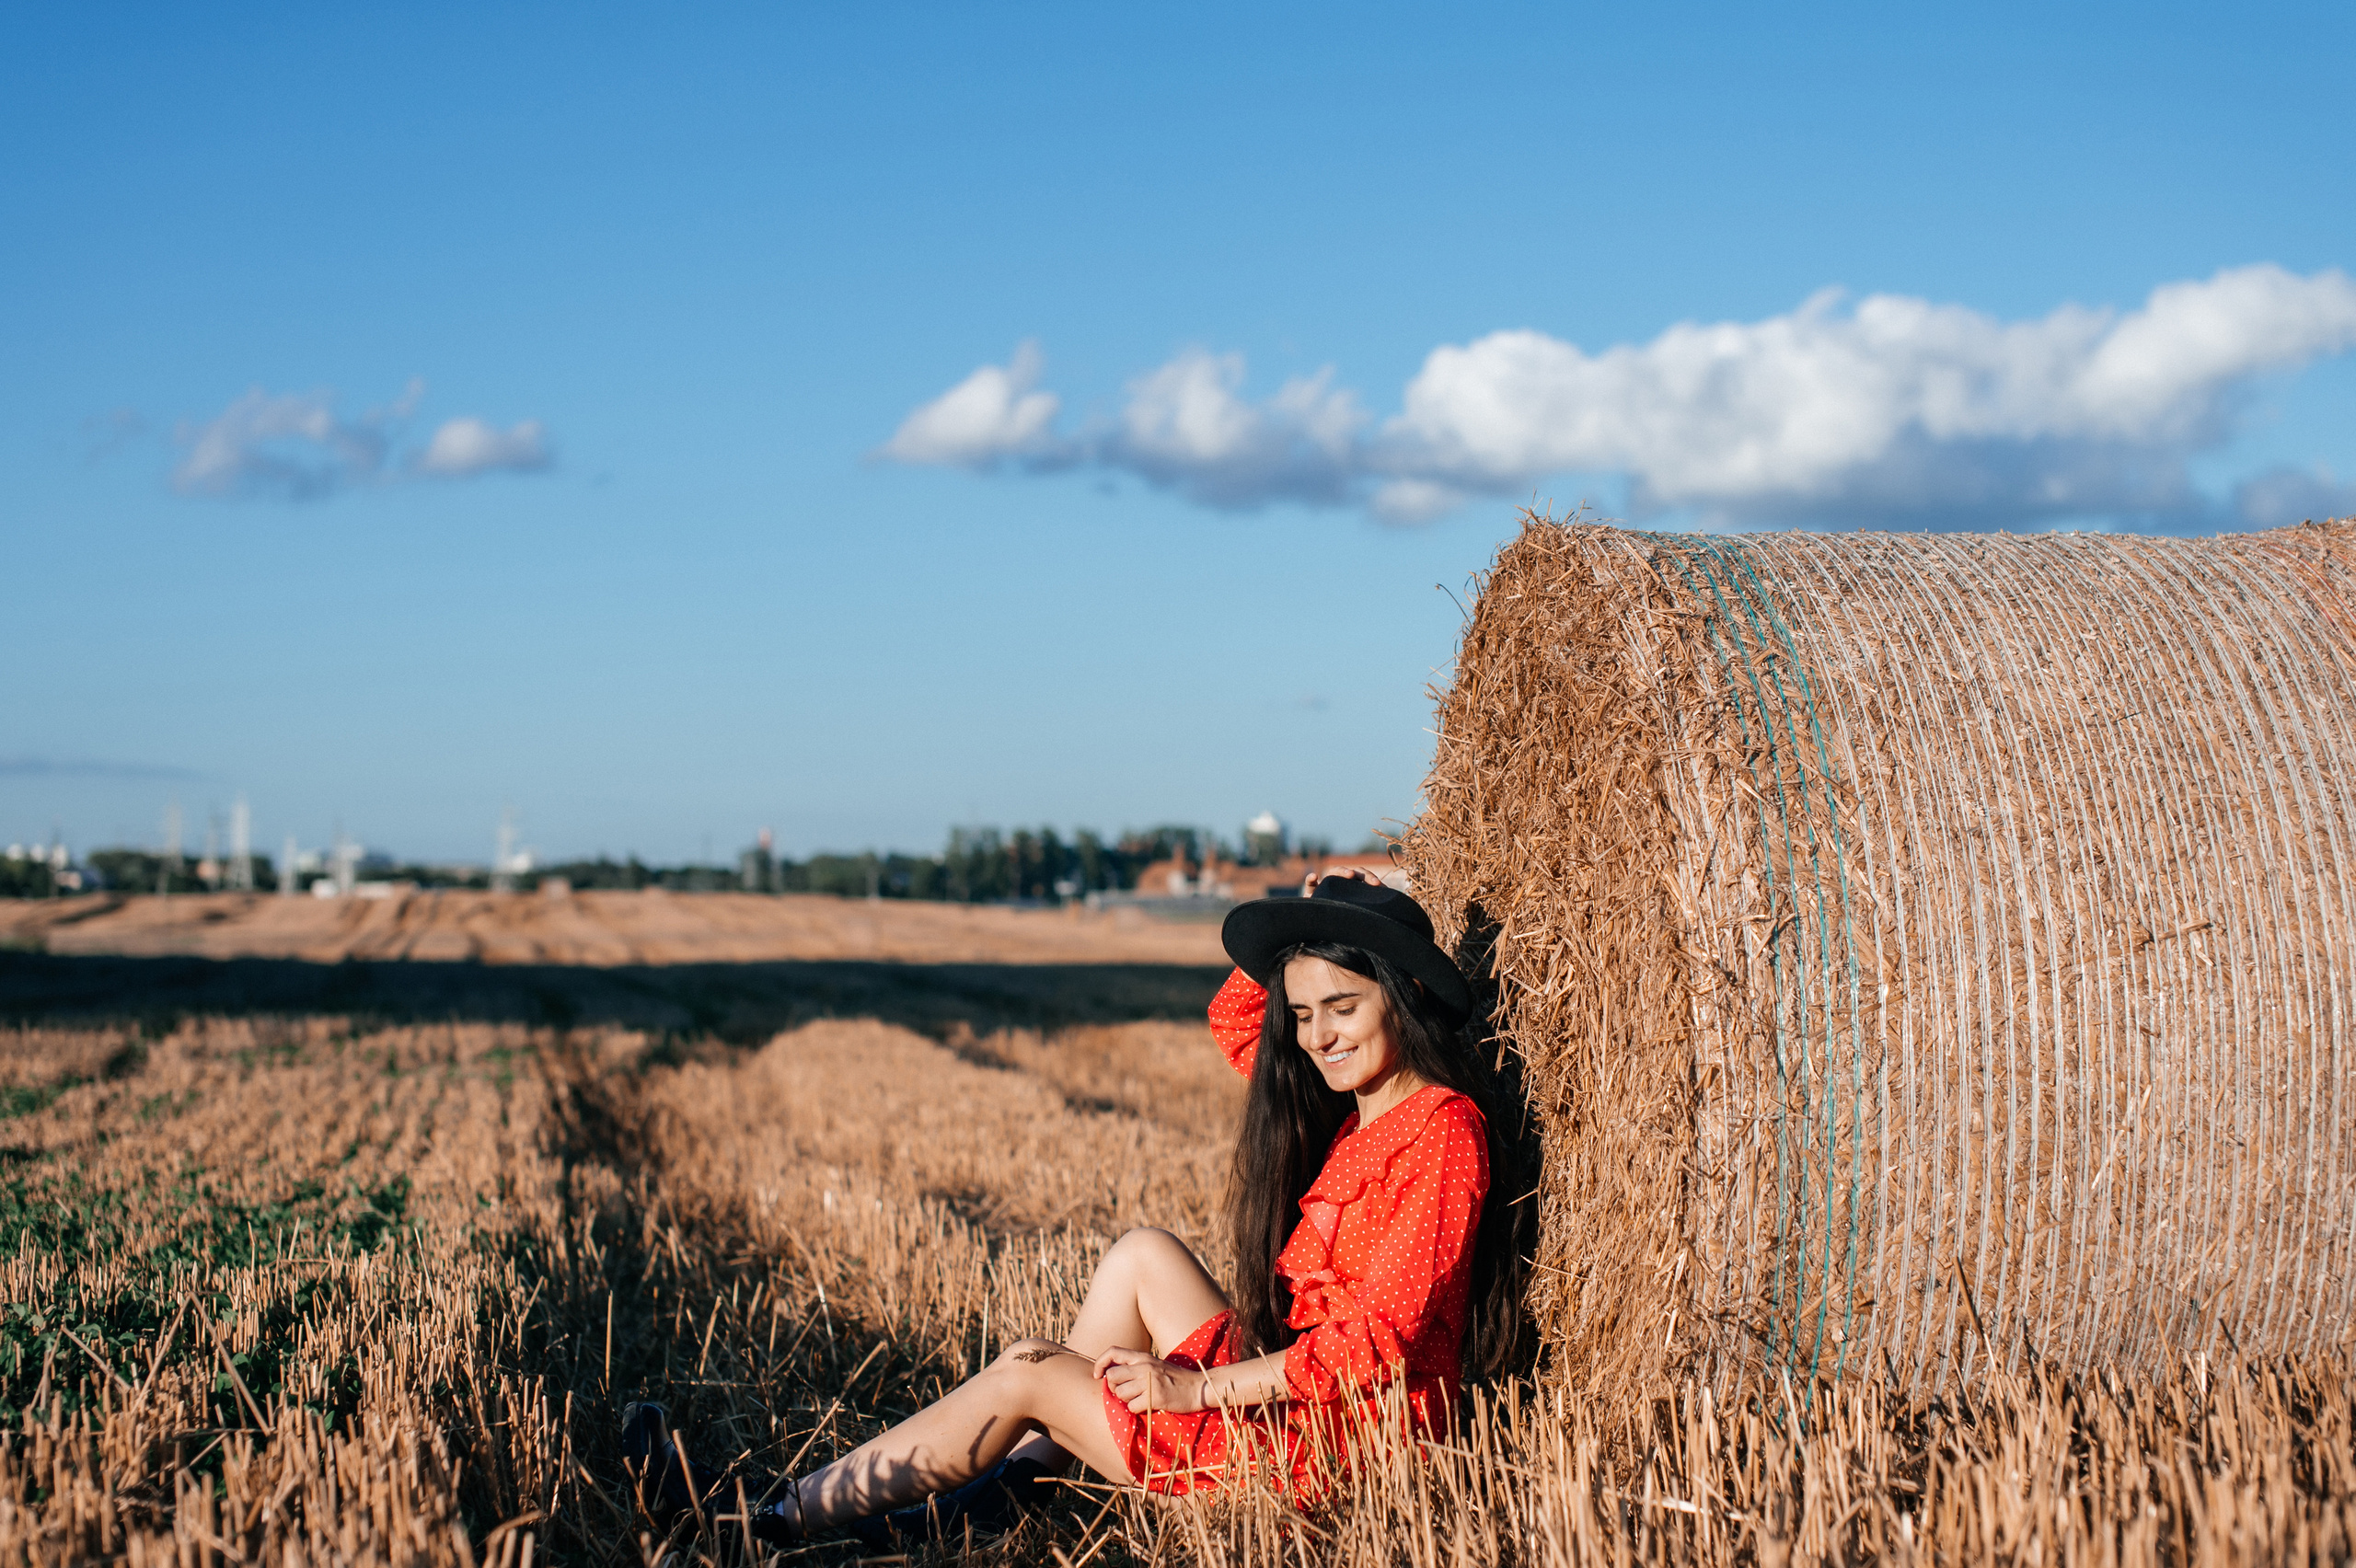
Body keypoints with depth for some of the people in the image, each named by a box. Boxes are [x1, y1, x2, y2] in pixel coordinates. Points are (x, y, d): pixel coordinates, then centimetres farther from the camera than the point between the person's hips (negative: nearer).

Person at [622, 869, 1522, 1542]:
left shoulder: (1440, 1127, -17)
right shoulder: (1334, 1104, 8)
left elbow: (1376, 1336, -23)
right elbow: (1233, 1020, 23)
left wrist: (1195, 1388, -18)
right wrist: (1310, 918, 5)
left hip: (1341, 1441, -8)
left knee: (1025, 1375, -4)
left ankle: (780, 1514, 7)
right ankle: (1019, 1479, 9)